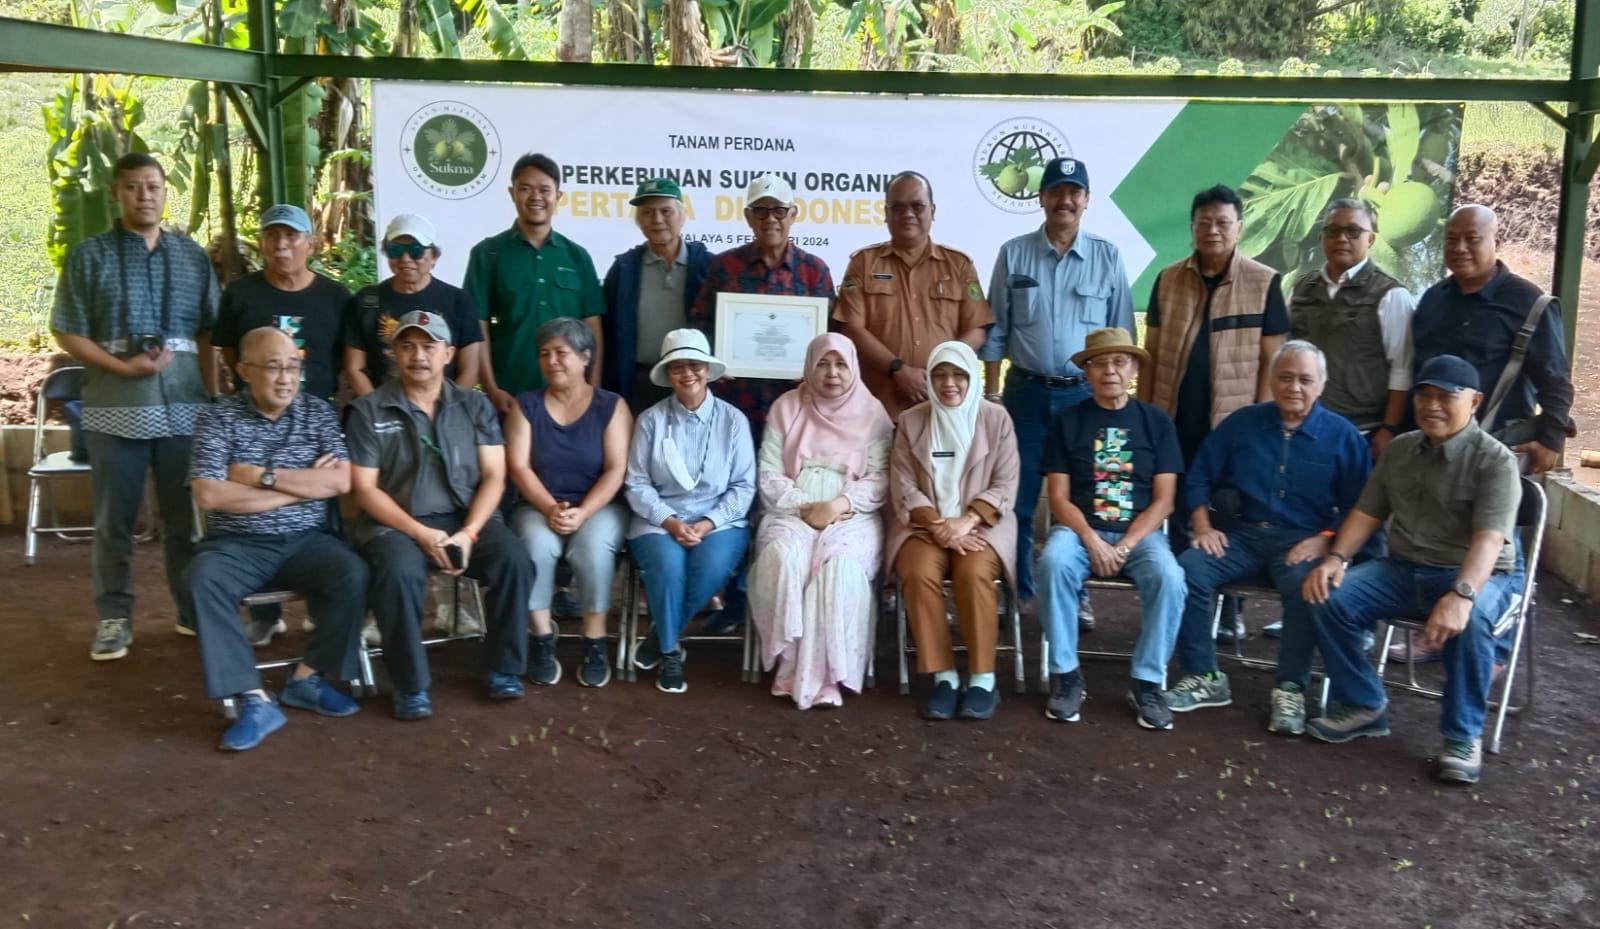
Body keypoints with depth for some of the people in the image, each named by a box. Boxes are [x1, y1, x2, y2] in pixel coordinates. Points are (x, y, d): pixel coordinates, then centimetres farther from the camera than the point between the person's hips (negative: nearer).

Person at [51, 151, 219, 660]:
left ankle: (194, 610, 21)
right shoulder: (89, 255, 2)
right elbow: (66, 332, 0)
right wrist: (123, 367, -13)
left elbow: (207, 334, 10)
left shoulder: (193, 256, 9)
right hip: (116, 408, -1)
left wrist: (214, 397, 4)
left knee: (186, 516, 9)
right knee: (114, 520, 5)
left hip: (184, 407, 2)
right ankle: (114, 618, 14)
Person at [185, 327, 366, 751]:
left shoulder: (318, 411, 5)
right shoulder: (218, 417, -2)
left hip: (307, 540, 2)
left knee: (353, 574, -27)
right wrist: (304, 484, -11)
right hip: (239, 544, -1)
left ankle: (307, 677, -7)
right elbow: (208, 494, -15)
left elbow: (339, 482, -7)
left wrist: (261, 475, -12)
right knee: (202, 582, -31)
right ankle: (254, 700, -27)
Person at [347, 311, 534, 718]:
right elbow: (365, 489, -3)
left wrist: (469, 532, -14)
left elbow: (493, 476, 3)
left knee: (514, 561, -25)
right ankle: (410, 686, -16)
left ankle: (503, 669, -6)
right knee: (398, 573, -34)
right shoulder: (369, 411, 2)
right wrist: (421, 534, -15)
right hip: (397, 522, -2)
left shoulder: (475, 405, 9)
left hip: (467, 518, 2)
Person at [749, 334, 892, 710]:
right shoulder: (786, 407, 10)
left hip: (853, 517, -1)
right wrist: (805, 508, -11)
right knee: (783, 558, -32)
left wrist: (838, 505, -17)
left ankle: (824, 674, -28)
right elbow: (769, 475, 4)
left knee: (839, 565, -33)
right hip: (793, 512, 1)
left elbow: (879, 479, -1)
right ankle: (791, 663, -25)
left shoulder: (872, 413, 7)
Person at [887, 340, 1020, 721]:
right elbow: (904, 487, 0)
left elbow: (1005, 486, -2)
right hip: (924, 524, 1)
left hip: (981, 523, -1)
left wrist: (965, 522, -16)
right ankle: (943, 676, -22)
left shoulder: (996, 418, 3)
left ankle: (983, 678, -22)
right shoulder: (911, 421, 6)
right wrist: (938, 524, -15)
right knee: (919, 572, -30)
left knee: (974, 573, -32)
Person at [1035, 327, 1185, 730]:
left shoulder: (1156, 422, 7)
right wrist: (1091, 539, -17)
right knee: (1053, 563, -33)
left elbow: (1163, 500, 1)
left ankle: (1147, 682, -14)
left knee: (1169, 576, -31)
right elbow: (1059, 497, 0)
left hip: (1140, 531, 1)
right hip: (1079, 528, 0)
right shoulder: (1067, 421, 5)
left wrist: (1125, 545, -13)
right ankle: (1065, 675, -19)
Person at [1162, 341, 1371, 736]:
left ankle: (1290, 688, -20)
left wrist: (1325, 540, -15)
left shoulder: (1342, 435, 6)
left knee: (1307, 585, -35)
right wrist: (1203, 526, -1)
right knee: (1187, 568, -25)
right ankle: (1203, 677, -14)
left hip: (1302, 540, -2)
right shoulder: (1241, 422, 11)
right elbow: (1199, 477, 13)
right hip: (1240, 534, 2)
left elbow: (1360, 505, 0)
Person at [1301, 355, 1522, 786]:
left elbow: (1489, 539, -25)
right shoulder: (1398, 449, 9)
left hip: (1475, 575, -5)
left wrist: (1461, 595, -42)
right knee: (1330, 599, -18)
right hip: (1402, 569, 5)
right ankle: (1361, 705, 0)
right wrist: (1336, 558, -10)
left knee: (1469, 623, -38)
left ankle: (1463, 735, -18)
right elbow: (1366, 512, 10)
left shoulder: (1494, 460, -11)